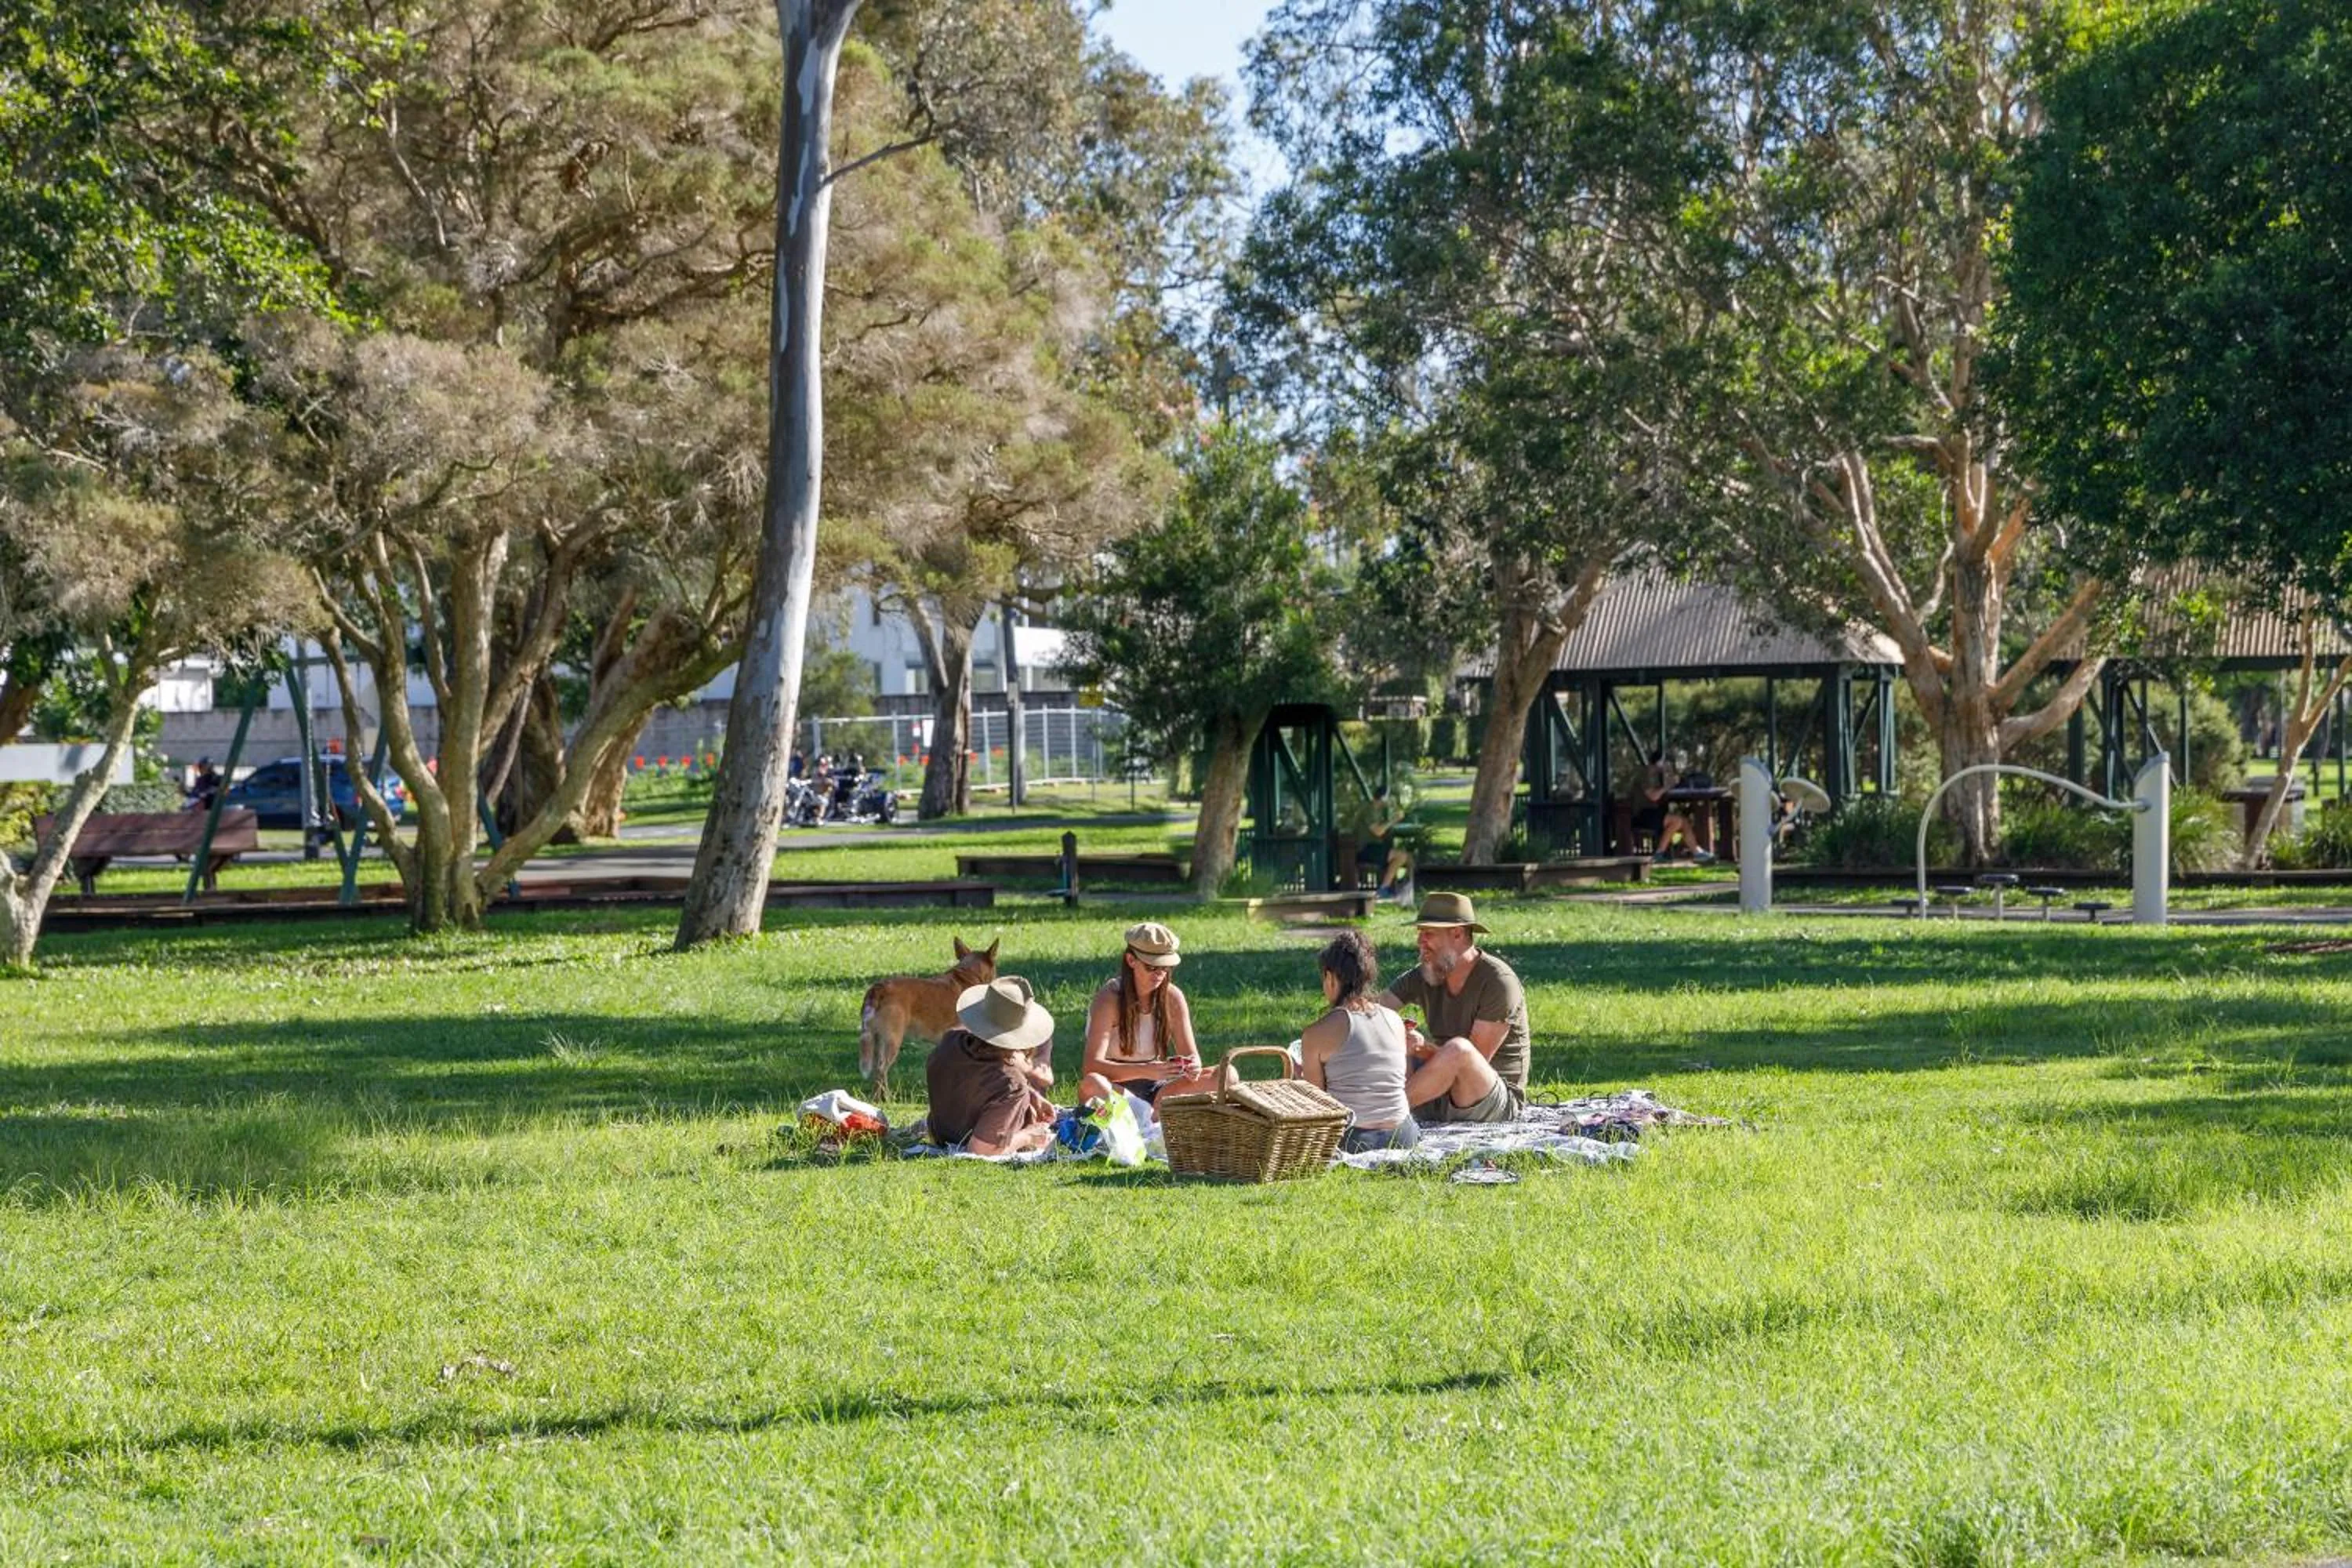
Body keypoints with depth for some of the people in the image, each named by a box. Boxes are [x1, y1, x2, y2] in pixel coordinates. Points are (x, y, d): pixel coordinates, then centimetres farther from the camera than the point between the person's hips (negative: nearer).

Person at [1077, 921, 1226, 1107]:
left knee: (1225, 1076, -16)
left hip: (1155, 1090, 5)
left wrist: (1193, 1066, -24)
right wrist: (1146, 1071, -39)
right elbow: (1091, 1066, -25)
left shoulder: (1172, 997, -1)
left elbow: (1191, 1054, 3)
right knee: (1092, 1085, -39)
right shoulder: (1110, 999, -15)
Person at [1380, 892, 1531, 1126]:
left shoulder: (1499, 982, -14)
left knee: (1458, 1049, -35)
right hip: (1439, 1106, 6)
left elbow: (1477, 1061, -18)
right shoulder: (1422, 977, 5)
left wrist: (1424, 1049, -33)